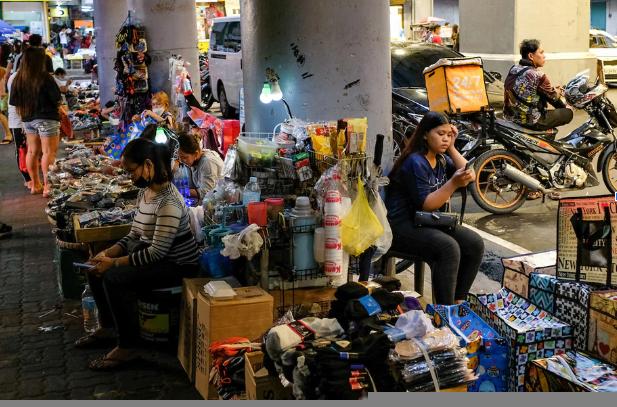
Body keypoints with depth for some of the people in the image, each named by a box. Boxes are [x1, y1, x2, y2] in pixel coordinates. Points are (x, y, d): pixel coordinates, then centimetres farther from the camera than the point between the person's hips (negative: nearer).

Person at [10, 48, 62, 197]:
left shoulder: (18, 79, 0)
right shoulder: (45, 78, -15)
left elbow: (14, 102, 6)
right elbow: (57, 99, -12)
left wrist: (23, 114, 18)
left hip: (28, 120, 6)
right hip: (46, 119, -6)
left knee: (32, 152, 15)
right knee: (48, 152, -4)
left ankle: (35, 185, 24)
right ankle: (47, 186, -8)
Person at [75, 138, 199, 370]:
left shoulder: (168, 202, -26)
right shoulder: (145, 192, 4)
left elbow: (157, 252, -27)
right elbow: (134, 236, 10)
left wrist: (114, 263, -21)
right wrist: (108, 253, -6)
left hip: (177, 265, -10)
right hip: (151, 254, 10)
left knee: (114, 279, -24)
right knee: (96, 269, 5)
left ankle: (128, 348, -11)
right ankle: (107, 327, 23)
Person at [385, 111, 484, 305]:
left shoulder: (441, 159, 12)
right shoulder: (415, 162, -15)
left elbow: (470, 176, 7)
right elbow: (426, 205, -20)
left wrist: (452, 148, 1)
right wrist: (453, 183, -28)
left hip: (429, 223, 9)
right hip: (403, 226, -9)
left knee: (475, 244, -9)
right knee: (448, 247, -32)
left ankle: (457, 303, -4)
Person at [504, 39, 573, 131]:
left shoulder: (513, 69, 4)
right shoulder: (538, 75, -19)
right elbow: (553, 96, -5)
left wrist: (554, 90, 14)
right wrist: (559, 91, 19)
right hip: (531, 122, -8)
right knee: (568, 113, 5)